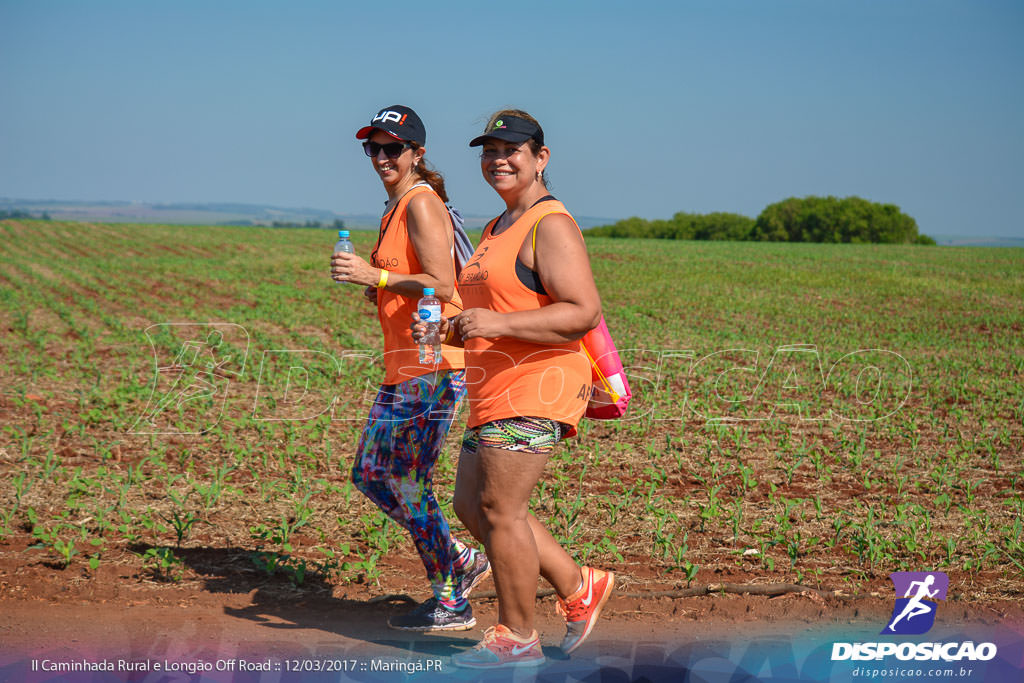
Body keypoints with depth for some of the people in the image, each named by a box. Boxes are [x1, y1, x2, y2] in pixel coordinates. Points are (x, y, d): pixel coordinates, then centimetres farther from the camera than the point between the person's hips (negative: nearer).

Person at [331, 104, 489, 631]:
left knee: (407, 483, -5)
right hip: (405, 365, 10)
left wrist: (376, 275, -22)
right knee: (369, 474, 14)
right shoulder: (397, 208, 18)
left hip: (432, 362, -10)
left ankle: (451, 603, 7)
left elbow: (443, 285, -20)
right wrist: (376, 286, 11)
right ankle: (462, 561, 21)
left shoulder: (421, 203, -12)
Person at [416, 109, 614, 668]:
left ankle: (518, 637, 6)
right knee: (471, 504, 11)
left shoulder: (552, 226, -11)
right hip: (495, 392, 10)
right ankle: (578, 587, 20)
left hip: (535, 388, -10)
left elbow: (584, 313, -21)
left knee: (499, 507, -7)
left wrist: (498, 323, -27)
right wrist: (448, 329, 10)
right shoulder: (496, 230, 21)